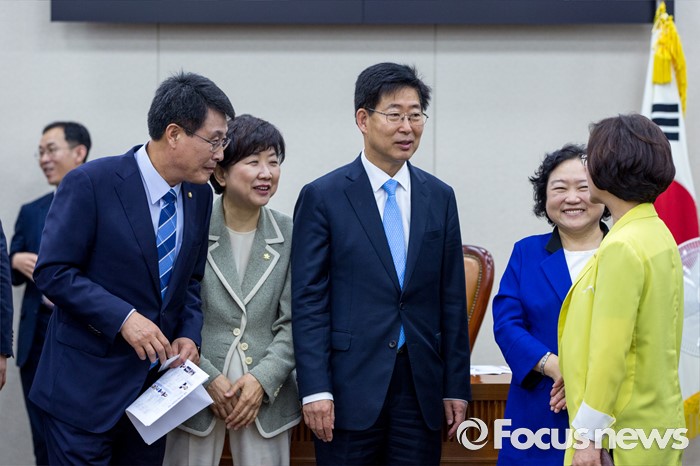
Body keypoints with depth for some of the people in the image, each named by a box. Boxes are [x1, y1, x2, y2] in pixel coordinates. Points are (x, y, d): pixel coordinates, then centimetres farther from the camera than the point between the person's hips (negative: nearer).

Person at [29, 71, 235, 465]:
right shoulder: (91, 183, -14)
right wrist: (123, 318, -23)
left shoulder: (200, 196, 6)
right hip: (87, 386, -6)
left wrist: (190, 335, -3)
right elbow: (53, 272, -15)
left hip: (156, 384, 6)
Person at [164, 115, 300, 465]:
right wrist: (207, 378, -9)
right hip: (196, 392, -2)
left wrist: (262, 378, -9)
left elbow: (293, 324, 3)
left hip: (267, 393, 2)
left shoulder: (290, 236, 2)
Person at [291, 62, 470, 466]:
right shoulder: (323, 197, -2)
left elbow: (452, 300, 10)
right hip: (351, 386, -3)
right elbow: (308, 300, -5)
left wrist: (457, 386, 7)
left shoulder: (440, 197, 9)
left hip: (421, 386, 3)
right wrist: (315, 389, -11)